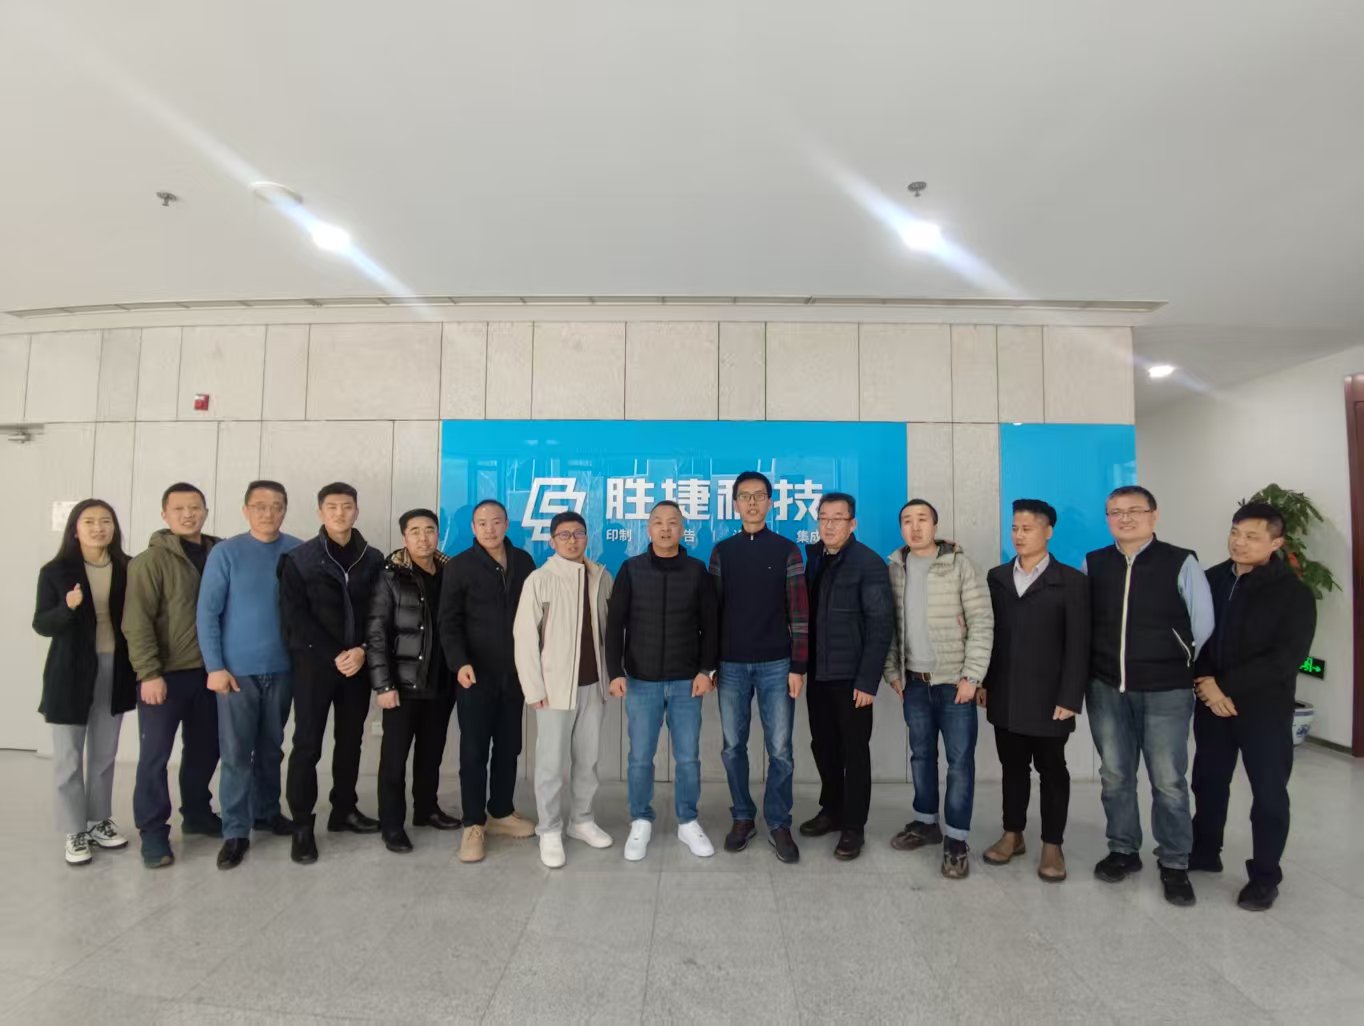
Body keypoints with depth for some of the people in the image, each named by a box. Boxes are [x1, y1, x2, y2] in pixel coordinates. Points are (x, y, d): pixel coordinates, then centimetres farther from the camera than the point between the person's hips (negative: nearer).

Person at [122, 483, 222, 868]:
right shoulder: (150, 560, -7)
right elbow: (137, 622, -12)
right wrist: (149, 673, -18)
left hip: (207, 671, 5)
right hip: (165, 674, -4)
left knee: (205, 748, 14)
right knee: (155, 753, 3)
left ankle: (196, 813, 31)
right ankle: (153, 831, 16)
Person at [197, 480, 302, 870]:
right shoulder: (225, 553, -6)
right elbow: (207, 613, -6)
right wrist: (215, 666, -10)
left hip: (282, 668, 2)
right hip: (237, 670, -2)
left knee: (271, 748, 16)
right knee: (236, 753, 2)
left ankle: (267, 811, 32)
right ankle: (235, 831, 14)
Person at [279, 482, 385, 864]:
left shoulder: (373, 560, 5)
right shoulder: (300, 559, -1)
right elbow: (295, 617, -7)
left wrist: (362, 650, -11)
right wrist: (334, 655, -13)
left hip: (357, 663, 3)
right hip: (314, 662, -3)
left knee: (351, 740, 12)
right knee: (308, 743, 0)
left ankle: (344, 809, 27)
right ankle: (302, 825, 11)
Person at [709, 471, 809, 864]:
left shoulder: (787, 550, 0)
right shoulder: (722, 551, 5)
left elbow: (798, 611, -3)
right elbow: (712, 609, 6)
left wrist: (798, 666, -7)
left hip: (776, 665, -2)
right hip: (731, 665, 2)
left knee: (780, 749, 4)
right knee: (733, 747, 9)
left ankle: (779, 825, 19)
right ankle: (743, 818, 25)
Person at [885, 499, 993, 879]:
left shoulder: (960, 566, -8)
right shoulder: (894, 569, 4)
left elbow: (982, 623, -10)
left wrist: (971, 676, -14)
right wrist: (893, 671, 5)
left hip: (953, 681, -4)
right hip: (914, 681, 4)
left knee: (960, 760, 2)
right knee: (921, 754, 15)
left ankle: (956, 838, 14)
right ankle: (925, 822, 31)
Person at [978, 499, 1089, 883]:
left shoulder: (1072, 581, -5)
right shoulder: (997, 577, 7)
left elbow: (1078, 644, -8)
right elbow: (988, 631, 8)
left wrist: (1070, 697, -13)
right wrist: (982, 681, 4)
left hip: (1047, 697, -3)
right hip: (1004, 696, 3)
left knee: (1051, 770, 10)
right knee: (1012, 767, 14)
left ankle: (1052, 845, 23)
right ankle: (1012, 834, 28)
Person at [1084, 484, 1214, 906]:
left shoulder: (1181, 563, -6)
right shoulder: (1092, 564, 2)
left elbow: (1203, 626, 0)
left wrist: (1192, 674, 4)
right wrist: (1088, 672, 4)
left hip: (1166, 690, -2)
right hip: (1106, 688, 3)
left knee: (1168, 780, 6)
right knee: (1114, 775, 13)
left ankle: (1174, 864, 24)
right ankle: (1123, 850, 30)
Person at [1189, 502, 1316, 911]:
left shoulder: (1293, 593, -9)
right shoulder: (1211, 580, 2)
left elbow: (1287, 657, -16)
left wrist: (1225, 685, -19)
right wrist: (1205, 683, -11)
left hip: (1264, 708, -3)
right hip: (1211, 704, 4)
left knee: (1268, 793, 8)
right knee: (1208, 782, 15)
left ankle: (1265, 875, 24)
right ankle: (1204, 851, 33)